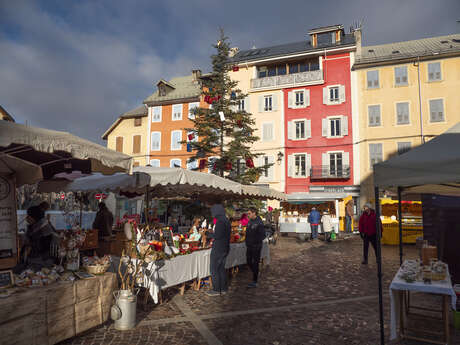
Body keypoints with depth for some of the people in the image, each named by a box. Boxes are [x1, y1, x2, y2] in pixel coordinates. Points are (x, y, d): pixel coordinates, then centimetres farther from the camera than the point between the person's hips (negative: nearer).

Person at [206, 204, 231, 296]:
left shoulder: (220, 221, -19)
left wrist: (208, 234, -9)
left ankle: (216, 290, 7)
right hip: (225, 248, 9)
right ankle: (223, 288, 24)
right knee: (221, 268, 17)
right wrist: (212, 233, 18)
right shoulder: (226, 220, 11)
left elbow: (217, 235, -24)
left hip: (218, 249, -9)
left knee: (214, 269, 1)